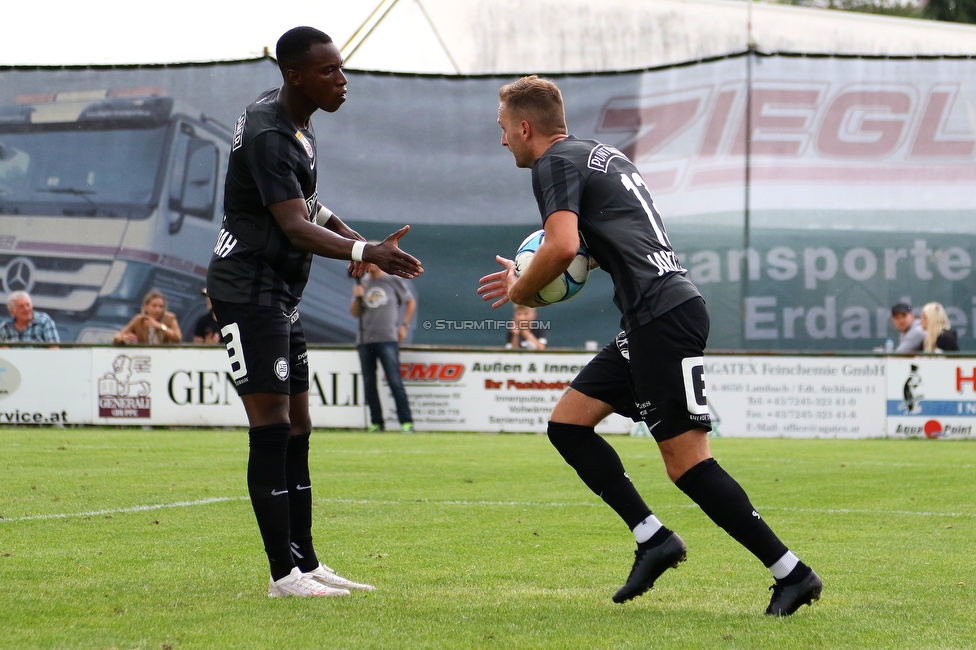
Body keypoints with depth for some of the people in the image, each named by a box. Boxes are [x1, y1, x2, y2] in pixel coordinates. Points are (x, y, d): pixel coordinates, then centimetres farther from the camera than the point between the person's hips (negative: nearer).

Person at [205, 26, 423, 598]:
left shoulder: (294, 118, 10)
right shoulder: (268, 135, -21)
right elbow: (296, 226, -32)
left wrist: (349, 234, 16)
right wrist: (366, 252, -44)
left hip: (283, 293, 10)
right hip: (247, 289, -10)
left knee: (296, 430, 11)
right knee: (271, 427, -12)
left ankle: (306, 562, 17)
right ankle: (284, 573, -12)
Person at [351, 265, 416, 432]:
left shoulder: (394, 281, 5)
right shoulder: (362, 285, 13)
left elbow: (411, 301, 13)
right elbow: (355, 313, 11)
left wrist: (404, 325, 4)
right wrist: (357, 298, -7)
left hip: (388, 339, -4)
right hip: (364, 341, 4)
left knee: (395, 381, -10)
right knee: (369, 384, 4)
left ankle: (406, 422, -10)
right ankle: (376, 422, 11)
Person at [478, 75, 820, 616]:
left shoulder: (555, 164, -4)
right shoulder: (601, 154, 25)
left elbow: (562, 246, -21)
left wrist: (520, 292, -2)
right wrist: (529, 280, 29)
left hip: (663, 317, -10)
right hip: (648, 323, 10)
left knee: (686, 461, -10)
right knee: (567, 423, 11)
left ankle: (791, 573, -9)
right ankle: (653, 538, 7)